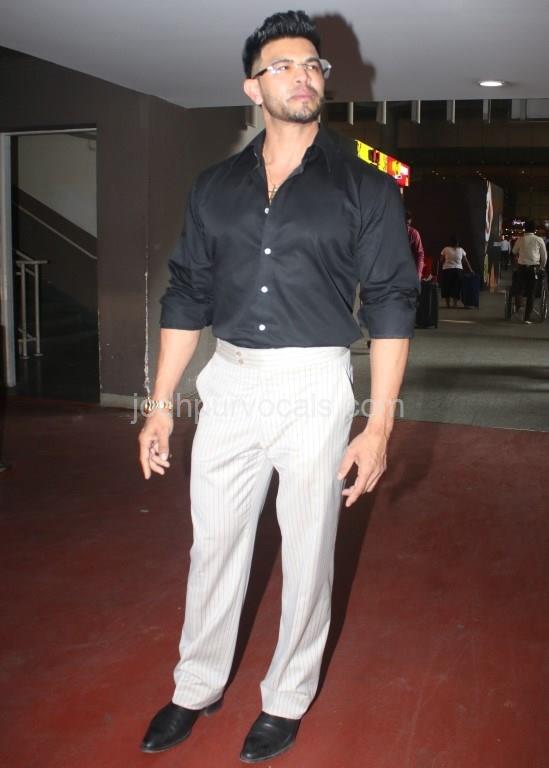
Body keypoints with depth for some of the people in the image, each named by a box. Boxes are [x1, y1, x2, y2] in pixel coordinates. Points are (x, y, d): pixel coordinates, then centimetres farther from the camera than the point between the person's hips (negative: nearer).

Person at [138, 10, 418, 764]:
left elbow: (391, 307, -4)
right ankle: (196, 688, 33)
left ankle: (287, 699, 30)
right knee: (213, 546, 13)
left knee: (307, 554, 10)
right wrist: (160, 404, 6)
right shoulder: (216, 187, 7)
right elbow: (186, 296, 9)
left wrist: (380, 425, -10)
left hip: (314, 390, -3)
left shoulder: (364, 188, -2)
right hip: (229, 386, 3)